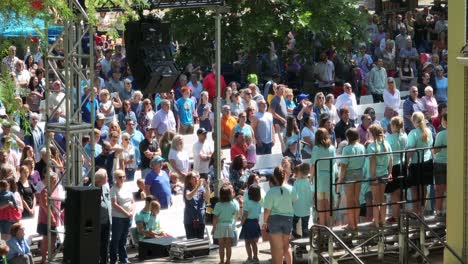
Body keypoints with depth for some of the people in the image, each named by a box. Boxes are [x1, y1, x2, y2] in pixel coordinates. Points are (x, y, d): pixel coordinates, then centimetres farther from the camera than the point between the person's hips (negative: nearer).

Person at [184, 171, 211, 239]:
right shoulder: (187, 189, -4)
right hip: (190, 220, -3)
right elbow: (189, 197, -26)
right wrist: (197, 187, -35)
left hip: (200, 219, 3)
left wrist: (207, 187, -24)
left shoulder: (202, 189, 4)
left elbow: (207, 199, -11)